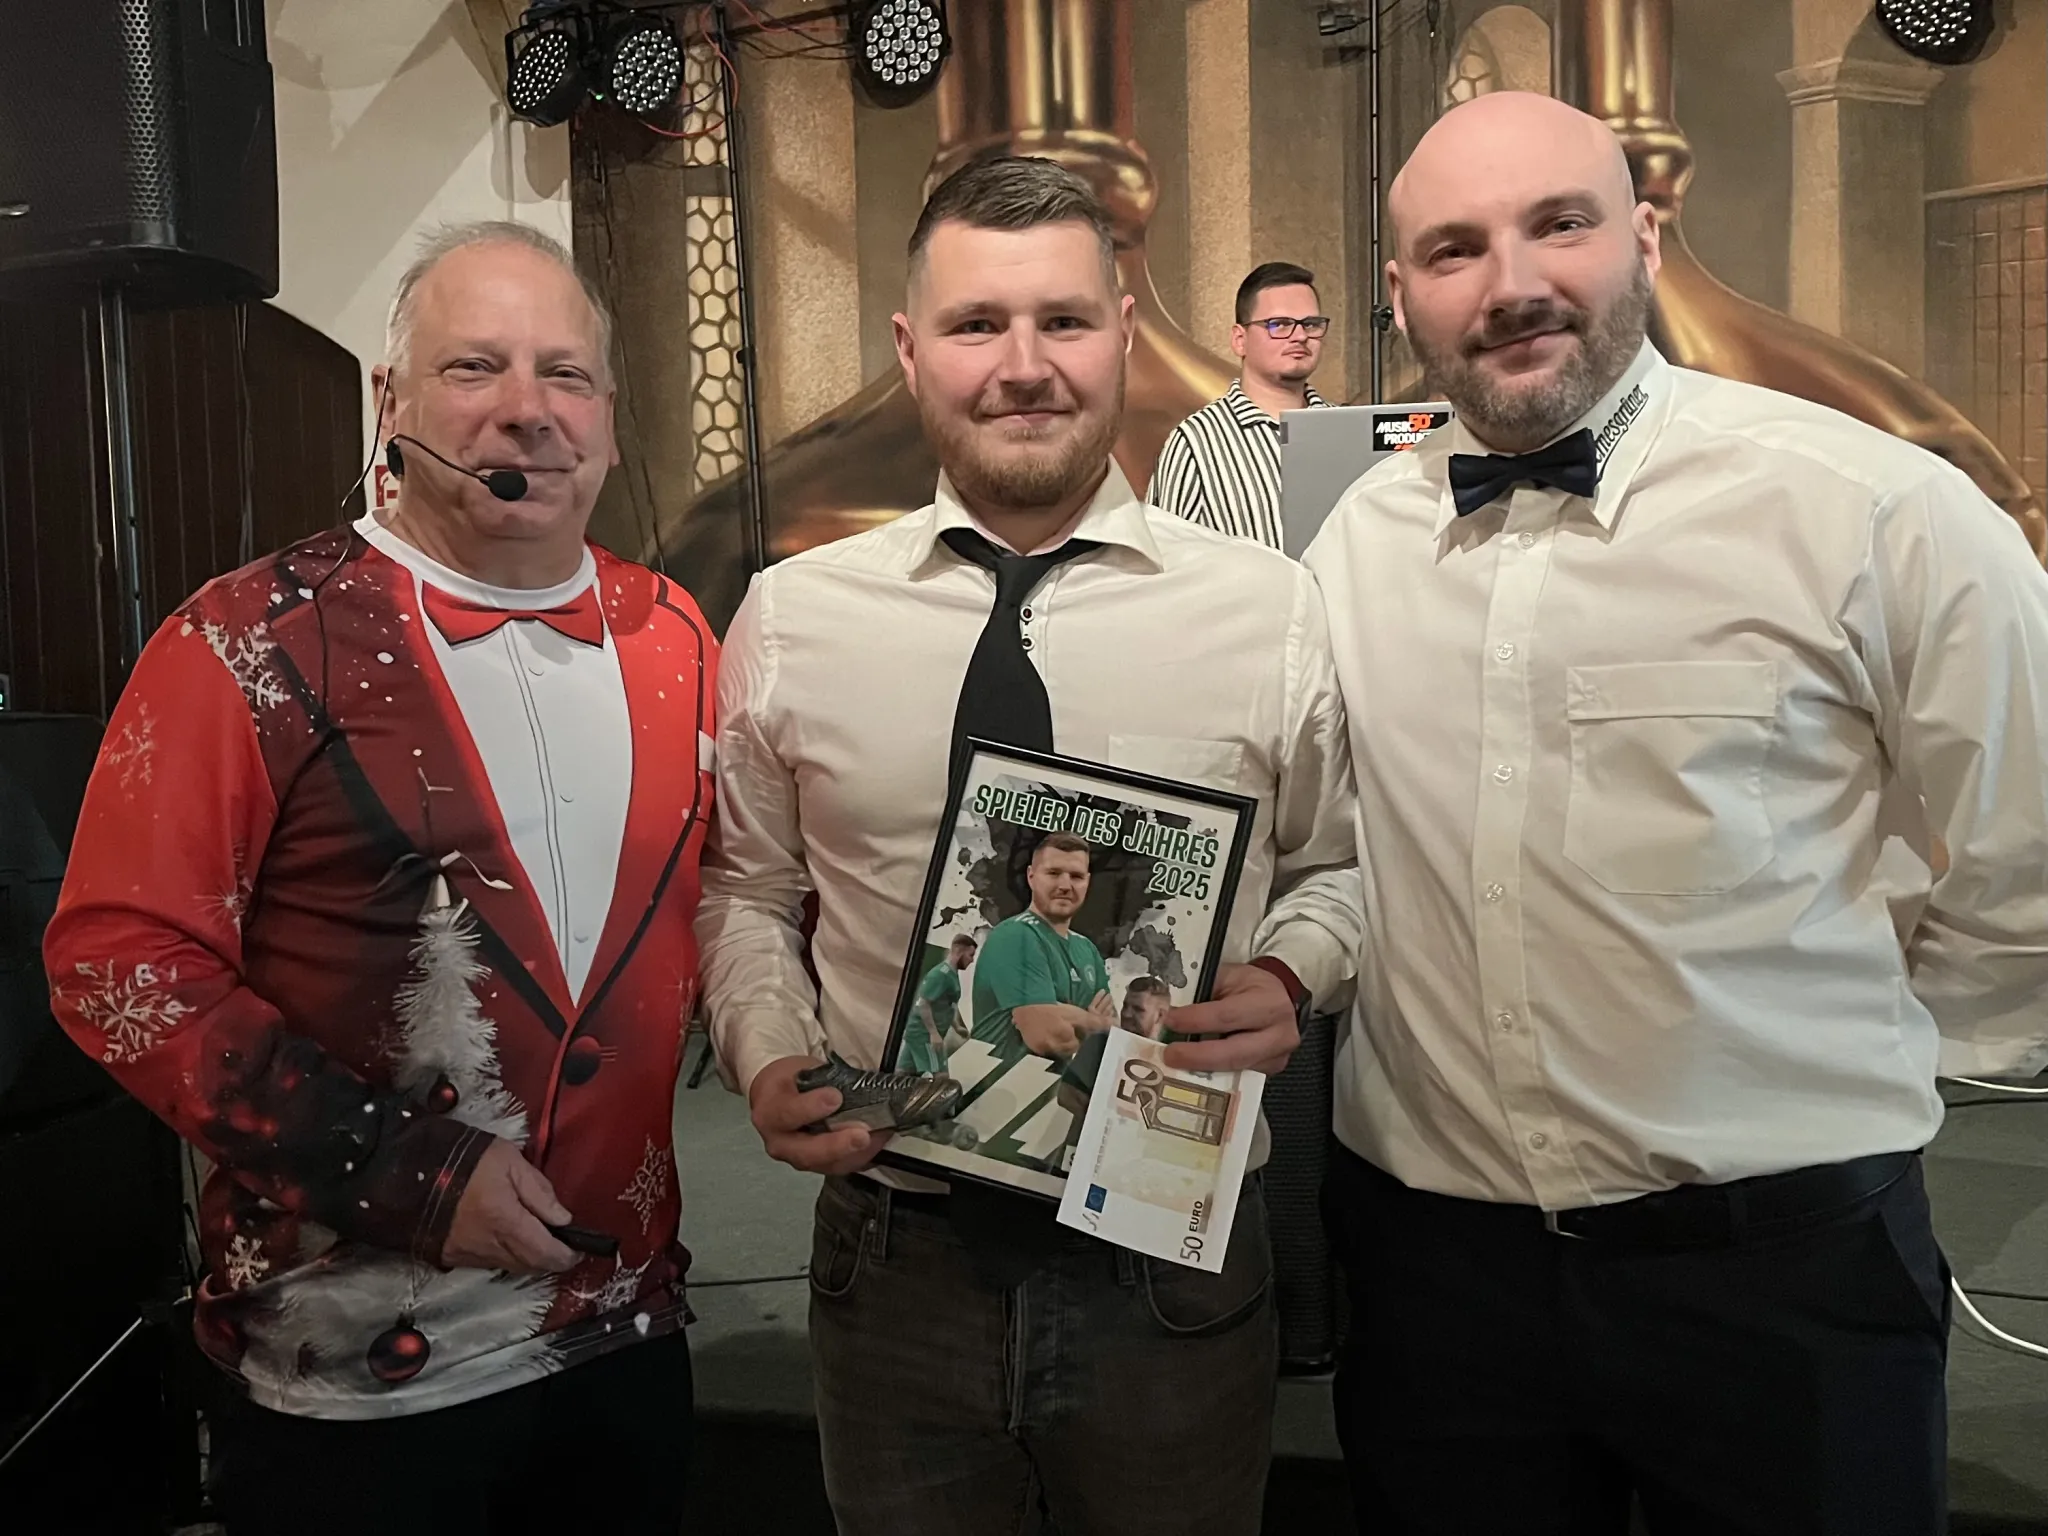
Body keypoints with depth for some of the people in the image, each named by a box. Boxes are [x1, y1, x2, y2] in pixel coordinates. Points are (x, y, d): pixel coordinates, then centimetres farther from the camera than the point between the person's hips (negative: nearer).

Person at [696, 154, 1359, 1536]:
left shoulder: (1272, 613, -5)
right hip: (897, 1259, 1)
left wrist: (1288, 974, -12)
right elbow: (744, 889, 8)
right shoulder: (789, 619, -2)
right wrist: (769, 1058, -8)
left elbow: (1338, 865, 7)